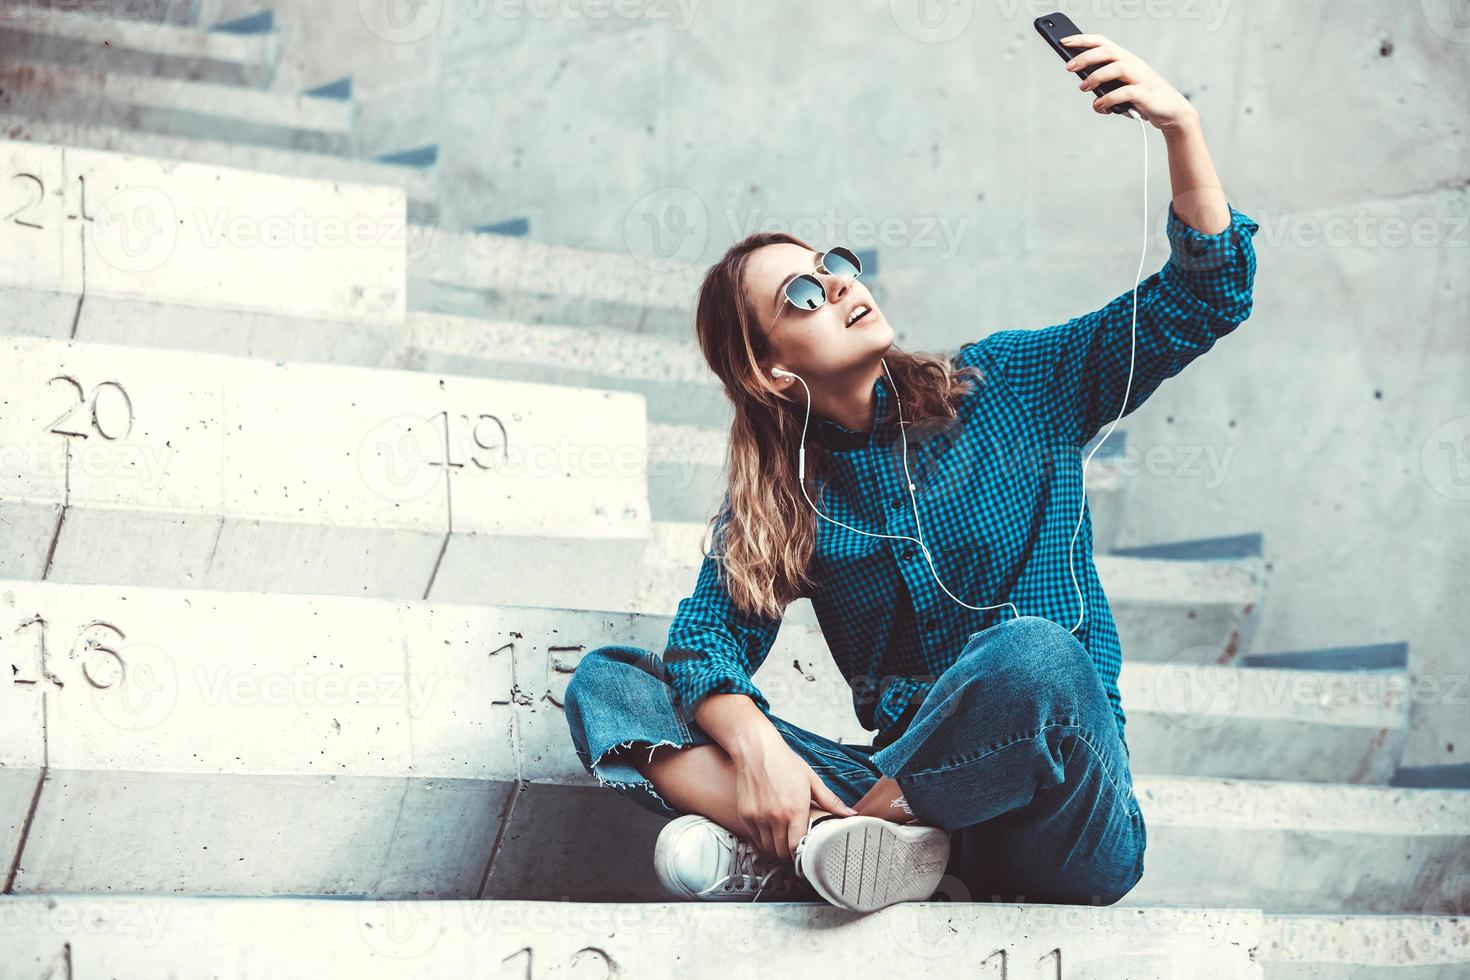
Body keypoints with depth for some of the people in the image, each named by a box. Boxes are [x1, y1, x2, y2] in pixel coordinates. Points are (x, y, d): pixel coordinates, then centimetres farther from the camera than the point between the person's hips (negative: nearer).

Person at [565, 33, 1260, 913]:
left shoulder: (1008, 389, 8)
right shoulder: (777, 498, 12)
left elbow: (1205, 297, 4)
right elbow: (708, 638, -1)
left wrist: (1181, 126, -12)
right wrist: (756, 746, -24)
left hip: (1060, 817, -2)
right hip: (914, 791, 3)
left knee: (1034, 652, -38)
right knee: (605, 683, -8)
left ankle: (773, 852, -22)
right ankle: (850, 842, -32)